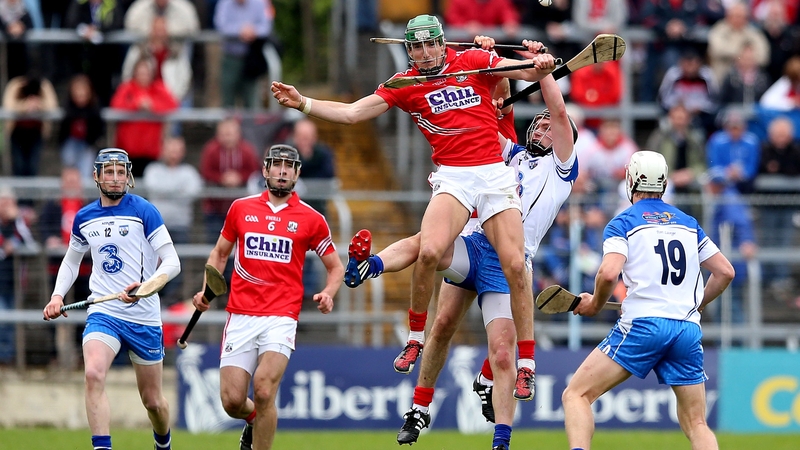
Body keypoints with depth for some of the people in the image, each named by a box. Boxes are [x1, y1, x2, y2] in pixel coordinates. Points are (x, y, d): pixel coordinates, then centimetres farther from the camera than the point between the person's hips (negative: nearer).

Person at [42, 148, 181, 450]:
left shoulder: (144, 212, -7)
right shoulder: (83, 218, 6)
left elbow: (172, 262, -10)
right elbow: (71, 260, 24)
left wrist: (146, 287, -28)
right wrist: (57, 296, 7)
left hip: (144, 317, -2)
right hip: (103, 314, 2)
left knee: (152, 400, 9)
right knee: (93, 374, -27)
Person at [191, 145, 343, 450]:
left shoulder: (311, 219, 5)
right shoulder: (241, 208, 10)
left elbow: (335, 267, 13)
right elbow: (220, 253, 21)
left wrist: (328, 294, -7)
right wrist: (206, 291, 5)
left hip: (281, 318, -2)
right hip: (241, 317, 2)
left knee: (263, 390, -22)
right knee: (232, 400, -4)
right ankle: (254, 421, 32)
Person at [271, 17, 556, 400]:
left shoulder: (474, 61, 6)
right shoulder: (405, 85, 8)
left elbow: (530, 73, 2)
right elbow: (351, 113, 6)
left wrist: (541, 65, -22)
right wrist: (303, 104, -5)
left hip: (495, 174, 0)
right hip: (452, 177, 0)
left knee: (515, 265, -9)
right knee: (428, 251, -26)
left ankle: (526, 365, 0)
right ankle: (415, 338, -5)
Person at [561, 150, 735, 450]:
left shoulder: (623, 223, 4)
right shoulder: (689, 223, 18)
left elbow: (609, 273, -13)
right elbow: (725, 271, 19)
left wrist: (595, 304, 6)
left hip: (644, 324, -4)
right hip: (689, 330, 4)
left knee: (576, 395, 0)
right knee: (696, 424, 12)